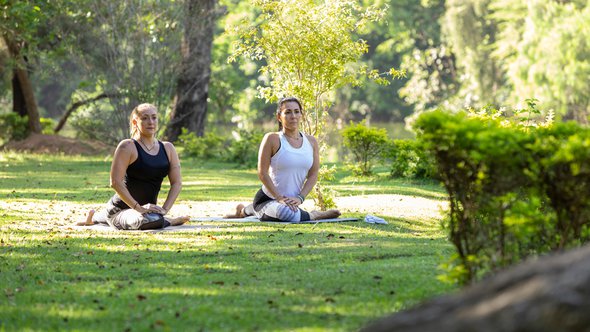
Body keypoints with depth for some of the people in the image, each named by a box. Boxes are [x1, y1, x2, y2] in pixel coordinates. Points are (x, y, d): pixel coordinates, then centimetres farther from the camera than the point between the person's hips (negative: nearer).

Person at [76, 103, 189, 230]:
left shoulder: (167, 149, 5)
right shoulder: (127, 147, -13)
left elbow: (177, 183, 3)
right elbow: (115, 182, -18)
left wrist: (164, 209, -13)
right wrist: (139, 208, -25)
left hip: (147, 208, 7)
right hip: (119, 209, -7)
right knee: (153, 220, -39)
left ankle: (94, 217, 55)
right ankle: (168, 222, -8)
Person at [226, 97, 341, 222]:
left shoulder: (311, 141, 5)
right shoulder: (272, 139, -10)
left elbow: (313, 175, 3)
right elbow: (263, 173, -12)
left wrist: (300, 198, -12)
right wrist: (280, 198, -19)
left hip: (292, 201, 7)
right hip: (267, 200, -7)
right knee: (290, 214, -38)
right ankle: (314, 216, -8)